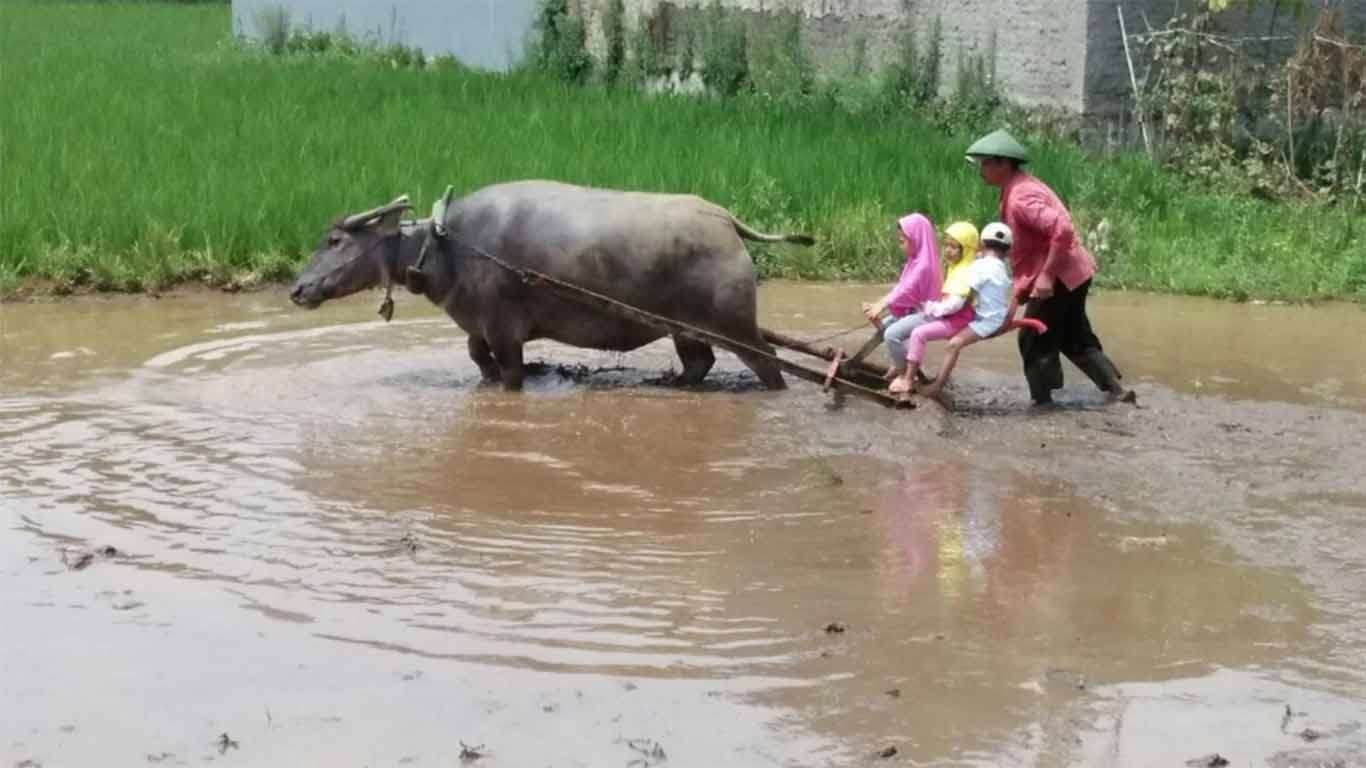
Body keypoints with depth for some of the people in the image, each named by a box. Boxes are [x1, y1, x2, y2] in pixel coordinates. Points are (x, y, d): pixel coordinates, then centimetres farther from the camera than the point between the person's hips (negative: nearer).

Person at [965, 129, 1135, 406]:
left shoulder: (1020, 198, -23)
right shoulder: (1020, 187, 10)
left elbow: (1062, 230, -32)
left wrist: (1046, 276, -29)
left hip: (1058, 277, -10)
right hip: (1071, 273, 10)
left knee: (1034, 340, 2)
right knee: (1075, 338, 18)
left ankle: (1042, 401, 11)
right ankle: (1117, 389, 19)